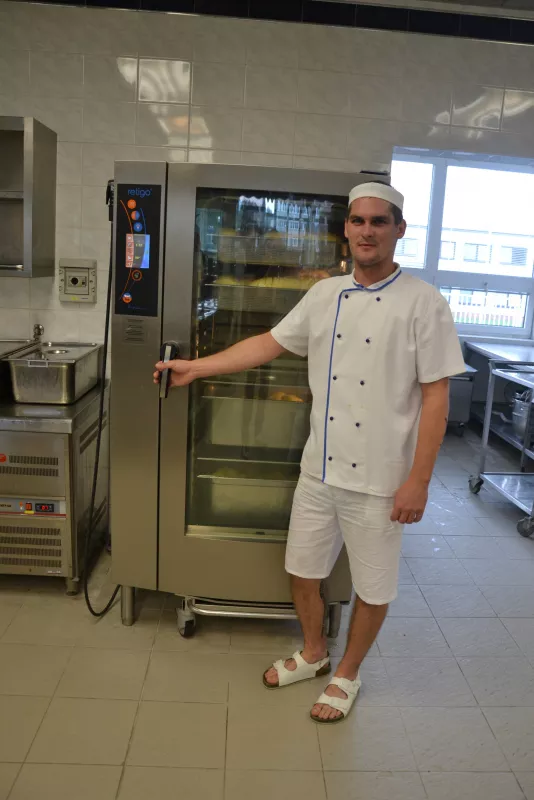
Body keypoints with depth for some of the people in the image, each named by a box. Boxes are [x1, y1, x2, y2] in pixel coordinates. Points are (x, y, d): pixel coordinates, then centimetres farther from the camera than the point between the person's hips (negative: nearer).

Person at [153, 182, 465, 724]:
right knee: (302, 568, 18)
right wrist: (196, 368, 7)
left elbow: (435, 397, -13)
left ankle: (348, 674, 39)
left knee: (373, 587, 13)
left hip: (379, 478, -4)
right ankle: (313, 654, 45)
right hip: (320, 469, 5)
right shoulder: (324, 295, 4)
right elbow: (269, 344, 10)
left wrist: (418, 481, -15)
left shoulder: (423, 304, -11)